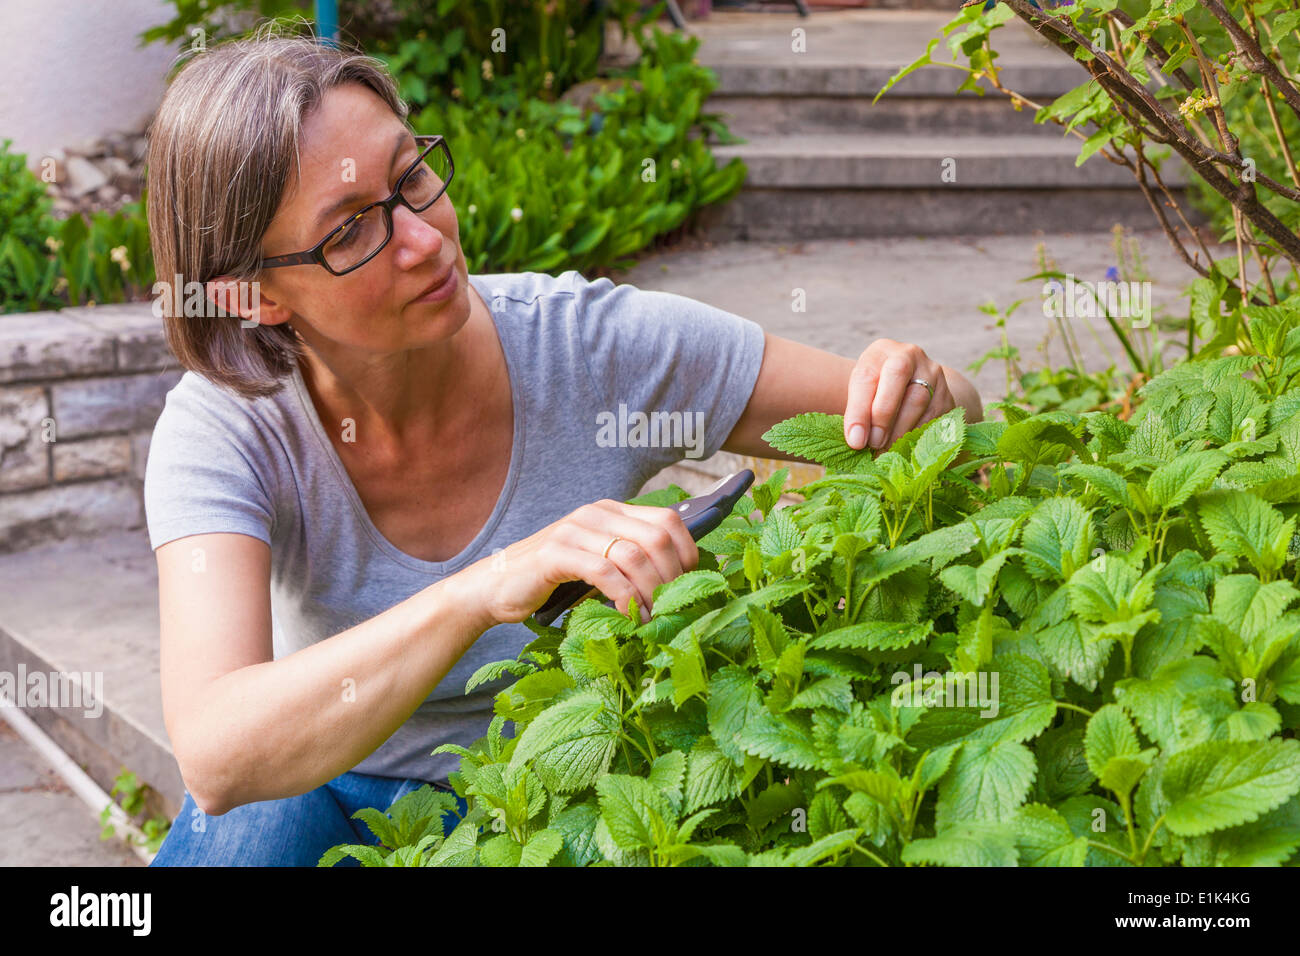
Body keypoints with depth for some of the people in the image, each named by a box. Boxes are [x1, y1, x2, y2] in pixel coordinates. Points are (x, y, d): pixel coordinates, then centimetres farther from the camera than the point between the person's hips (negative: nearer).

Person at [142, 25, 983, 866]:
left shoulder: (595, 348, -19)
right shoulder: (223, 433, -21)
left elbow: (952, 416, -9)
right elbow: (217, 754, -38)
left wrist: (918, 395, -35)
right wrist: (488, 589, -50)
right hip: (327, 798, -2)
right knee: (261, 826, -34)